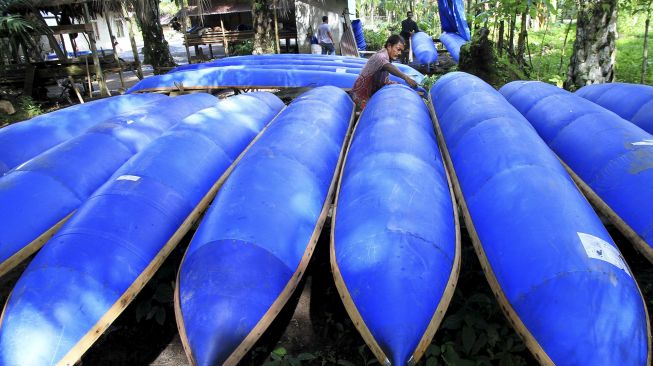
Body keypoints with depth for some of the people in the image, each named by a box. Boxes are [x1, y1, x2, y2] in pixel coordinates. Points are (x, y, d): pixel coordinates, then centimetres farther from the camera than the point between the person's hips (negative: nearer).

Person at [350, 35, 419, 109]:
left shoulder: (388, 59, 11)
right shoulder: (380, 56, -19)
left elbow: (385, 82, 10)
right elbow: (387, 66, -43)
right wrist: (405, 77, -55)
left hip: (372, 94, 10)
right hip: (362, 95, -10)